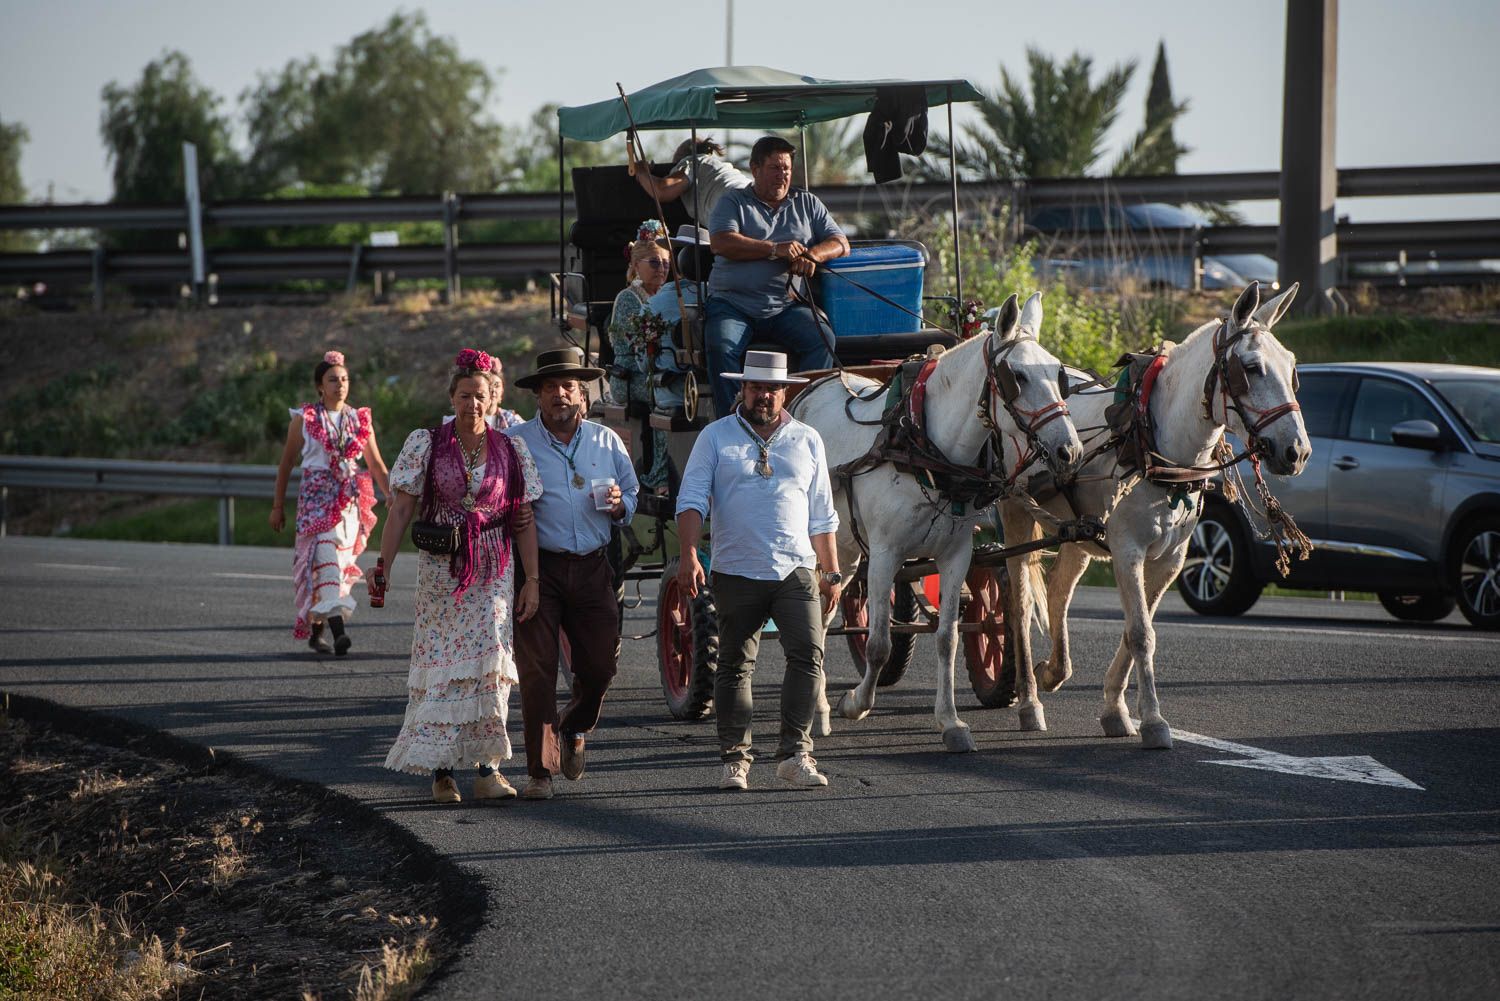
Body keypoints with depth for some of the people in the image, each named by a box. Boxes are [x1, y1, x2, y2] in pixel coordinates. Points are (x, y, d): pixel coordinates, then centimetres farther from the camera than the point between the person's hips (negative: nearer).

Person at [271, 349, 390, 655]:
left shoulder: (360, 420, 11)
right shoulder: (304, 419, 3)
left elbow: (377, 464, 14)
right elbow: (286, 462, 8)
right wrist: (278, 506, 8)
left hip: (350, 501, 4)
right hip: (316, 497, -4)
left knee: (340, 561, 5)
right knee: (326, 553, -21)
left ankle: (316, 630, 21)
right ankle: (338, 629, -34)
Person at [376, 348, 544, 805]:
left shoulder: (510, 451, 6)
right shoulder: (426, 444, 2)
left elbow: (524, 522, 7)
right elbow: (401, 510, -1)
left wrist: (532, 580, 1)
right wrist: (384, 565, -10)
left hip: (493, 573, 1)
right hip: (440, 571, -1)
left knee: (489, 661, -9)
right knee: (440, 666, -1)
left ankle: (487, 770, -5)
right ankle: (441, 771, 5)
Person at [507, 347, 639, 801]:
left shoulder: (606, 441, 12)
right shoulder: (516, 443, 1)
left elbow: (633, 495, 20)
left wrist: (619, 506, -3)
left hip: (593, 569, 3)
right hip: (540, 569, -3)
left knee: (601, 665, 1)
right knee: (537, 669, -7)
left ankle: (572, 730, 33)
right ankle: (540, 770, -1)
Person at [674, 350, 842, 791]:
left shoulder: (807, 441, 12)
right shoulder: (716, 437, 4)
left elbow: (822, 516, 16)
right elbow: (692, 500, -4)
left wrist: (831, 573, 14)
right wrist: (689, 554, -18)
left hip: (796, 571, 1)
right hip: (736, 573, -1)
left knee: (808, 654, -12)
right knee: (735, 666, 4)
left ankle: (795, 753, -7)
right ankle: (735, 759, 11)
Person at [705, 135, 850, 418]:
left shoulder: (807, 204, 20)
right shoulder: (734, 202, 10)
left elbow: (840, 244, 14)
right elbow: (721, 243, -7)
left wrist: (812, 255, -9)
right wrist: (775, 250, -12)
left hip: (784, 307, 2)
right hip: (732, 303, -2)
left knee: (822, 338, -25)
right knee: (721, 347, -31)